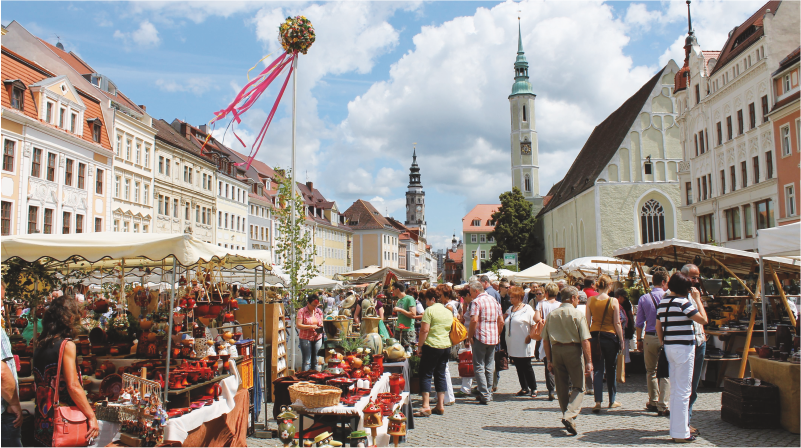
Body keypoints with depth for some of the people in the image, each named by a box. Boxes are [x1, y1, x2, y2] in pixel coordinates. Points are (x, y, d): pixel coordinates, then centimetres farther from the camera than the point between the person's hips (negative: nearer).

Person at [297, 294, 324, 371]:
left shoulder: (319, 311, 9)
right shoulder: (301, 311, -5)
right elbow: (298, 325, -11)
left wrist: (321, 328, -6)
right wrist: (311, 326, -21)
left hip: (318, 338, 4)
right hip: (305, 338, -4)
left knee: (315, 361, 9)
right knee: (307, 362, -3)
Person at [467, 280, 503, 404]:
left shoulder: (477, 301, -9)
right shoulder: (494, 300, 12)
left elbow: (474, 320, -20)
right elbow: (501, 321, 12)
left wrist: (470, 336, -10)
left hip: (480, 338, -7)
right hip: (493, 338, 7)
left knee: (479, 367, -1)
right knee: (489, 366, 15)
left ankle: (484, 395, -5)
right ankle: (489, 392, 20)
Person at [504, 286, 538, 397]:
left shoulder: (527, 309, -6)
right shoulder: (510, 309, 15)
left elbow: (534, 324, -9)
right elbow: (505, 324, 25)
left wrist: (530, 336, -17)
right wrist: (504, 318, 5)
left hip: (524, 344, -6)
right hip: (512, 344, 7)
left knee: (526, 366, -1)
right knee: (518, 367, 9)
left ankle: (533, 388, 10)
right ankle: (524, 388, 17)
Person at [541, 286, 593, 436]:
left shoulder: (551, 315, 7)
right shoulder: (578, 315, -6)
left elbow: (545, 340, 7)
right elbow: (585, 341, -11)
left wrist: (549, 360, 13)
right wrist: (588, 361, -7)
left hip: (556, 351, 4)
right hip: (573, 351, -4)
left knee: (562, 388, 14)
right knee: (578, 387, 2)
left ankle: (566, 415, 20)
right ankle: (570, 415, -15)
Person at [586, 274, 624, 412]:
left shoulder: (590, 300, -1)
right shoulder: (613, 301, -8)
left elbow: (587, 321, 0)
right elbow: (617, 323, -6)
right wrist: (621, 340, 3)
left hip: (594, 335, 2)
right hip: (610, 336, -2)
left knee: (598, 370, 4)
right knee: (611, 370, 13)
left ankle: (598, 401, -6)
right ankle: (612, 401, 23)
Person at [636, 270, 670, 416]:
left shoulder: (643, 299, -1)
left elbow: (639, 322, 2)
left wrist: (639, 339, 11)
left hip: (649, 338, 2)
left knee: (651, 371, 16)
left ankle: (653, 402, 23)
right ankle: (662, 406, 0)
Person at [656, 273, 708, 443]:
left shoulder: (662, 302, 10)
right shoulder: (683, 302, -14)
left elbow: (658, 327, 14)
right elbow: (703, 320, -11)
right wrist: (697, 300, -2)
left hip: (669, 347, 8)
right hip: (684, 347, -8)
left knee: (675, 389, 16)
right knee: (683, 390, -3)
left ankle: (676, 428, 23)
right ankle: (680, 433, 1)